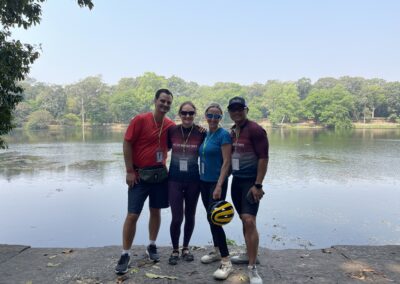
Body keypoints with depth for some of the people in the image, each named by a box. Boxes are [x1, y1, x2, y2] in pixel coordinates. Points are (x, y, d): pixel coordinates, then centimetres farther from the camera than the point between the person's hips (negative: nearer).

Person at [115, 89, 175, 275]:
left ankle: (152, 246, 31)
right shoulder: (140, 120, -11)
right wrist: (130, 171, -13)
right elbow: (127, 144, -10)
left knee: (156, 211, 13)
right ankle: (125, 255, 11)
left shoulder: (171, 126, 1)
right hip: (140, 174, -4)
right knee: (132, 215, -3)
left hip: (160, 174, 4)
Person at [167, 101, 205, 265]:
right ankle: (175, 250, 23)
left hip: (193, 180, 1)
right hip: (175, 180, 0)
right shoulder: (172, 131, -5)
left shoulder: (201, 132, -6)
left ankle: (186, 248, 36)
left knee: (190, 216, 13)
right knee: (177, 218, -2)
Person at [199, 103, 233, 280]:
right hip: (204, 182, 7)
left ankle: (226, 262, -1)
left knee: (214, 219, -10)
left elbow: (226, 162, -16)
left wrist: (219, 185, -23)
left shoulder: (223, 135, -11)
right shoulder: (204, 134, 9)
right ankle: (217, 251, 31)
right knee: (210, 217, 15)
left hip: (217, 182, -7)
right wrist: (200, 180, 10)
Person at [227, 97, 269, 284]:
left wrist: (258, 185, -19)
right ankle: (250, 255, 31)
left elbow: (263, 158, -15)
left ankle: (252, 269, -7)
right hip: (236, 180, 7)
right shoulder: (232, 132, 10)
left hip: (250, 181, -7)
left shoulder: (255, 129, -12)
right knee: (243, 220, 15)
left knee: (249, 221, -14)